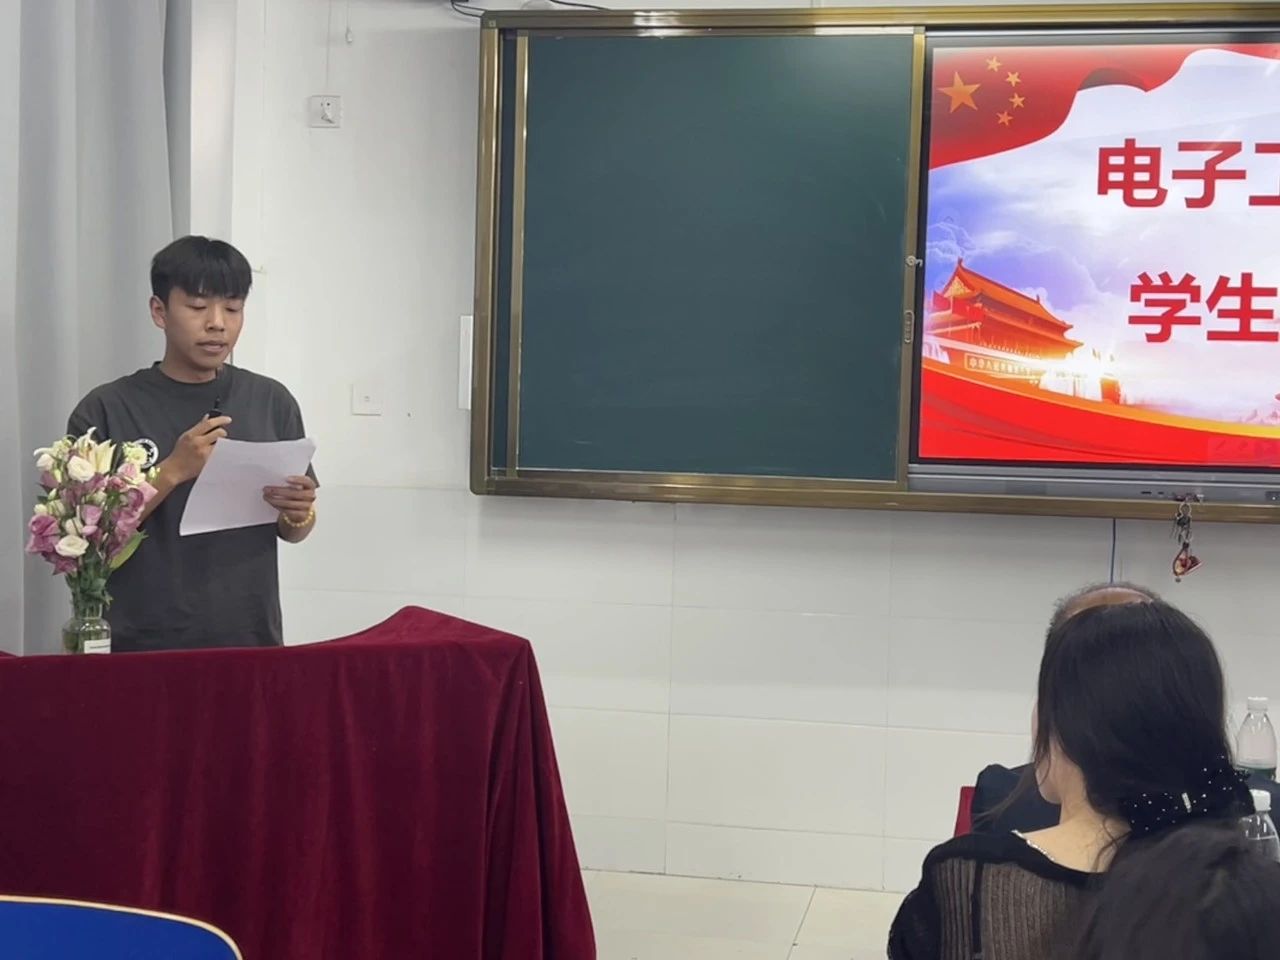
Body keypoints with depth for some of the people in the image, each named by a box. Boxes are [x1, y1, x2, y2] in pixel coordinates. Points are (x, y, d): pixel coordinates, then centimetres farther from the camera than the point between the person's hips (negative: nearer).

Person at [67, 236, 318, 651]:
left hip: (251, 642, 2)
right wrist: (172, 473, -20)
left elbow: (293, 532, 8)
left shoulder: (272, 402, 1)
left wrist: (299, 515, -14)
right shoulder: (106, 410, -6)